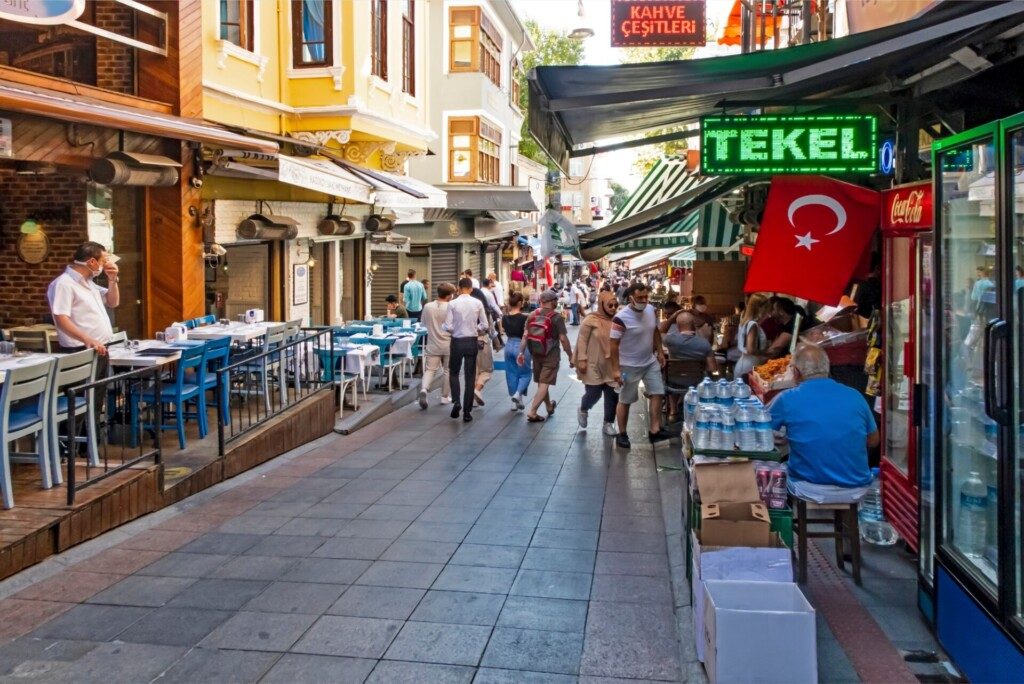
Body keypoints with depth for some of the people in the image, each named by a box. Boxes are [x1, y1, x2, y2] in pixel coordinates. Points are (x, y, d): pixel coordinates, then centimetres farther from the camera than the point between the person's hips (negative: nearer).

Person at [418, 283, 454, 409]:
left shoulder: (428, 307, -4)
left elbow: (422, 323, 9)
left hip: (433, 345, 2)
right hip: (448, 345, -2)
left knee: (430, 370, 5)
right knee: (447, 370, 13)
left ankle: (424, 389, -20)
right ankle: (445, 396, 21)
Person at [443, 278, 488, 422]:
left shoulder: (453, 304, -9)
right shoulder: (477, 303, -4)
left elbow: (448, 327, -12)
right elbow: (485, 325, -2)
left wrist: (442, 325, 9)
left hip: (457, 342, -1)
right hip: (472, 342, 1)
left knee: (454, 373, 17)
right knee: (470, 376, 8)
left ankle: (456, 402, -4)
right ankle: (467, 411, 8)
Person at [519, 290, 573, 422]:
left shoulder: (532, 315, 2)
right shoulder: (556, 317, -13)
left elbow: (525, 336, 1)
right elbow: (563, 339, -16)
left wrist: (521, 352, 6)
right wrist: (570, 356, -9)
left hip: (535, 354, 6)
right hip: (551, 355, -6)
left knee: (541, 383, 19)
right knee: (544, 384, -2)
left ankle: (549, 406, 39)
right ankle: (532, 412, -10)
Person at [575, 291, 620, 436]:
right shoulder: (591, 320, -11)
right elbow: (582, 340, -8)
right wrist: (582, 360, -12)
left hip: (611, 365, 4)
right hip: (594, 365, -4)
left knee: (612, 394, 4)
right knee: (594, 393, 0)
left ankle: (608, 423, 20)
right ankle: (583, 410, 34)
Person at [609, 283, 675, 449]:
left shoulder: (652, 310, -4)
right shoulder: (621, 318, -24)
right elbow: (614, 344, -20)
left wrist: (660, 352, 11)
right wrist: (616, 369, -22)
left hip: (651, 361, 6)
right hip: (630, 366, -6)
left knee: (657, 393, 4)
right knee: (625, 401, 6)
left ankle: (654, 431, 10)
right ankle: (621, 434, 19)